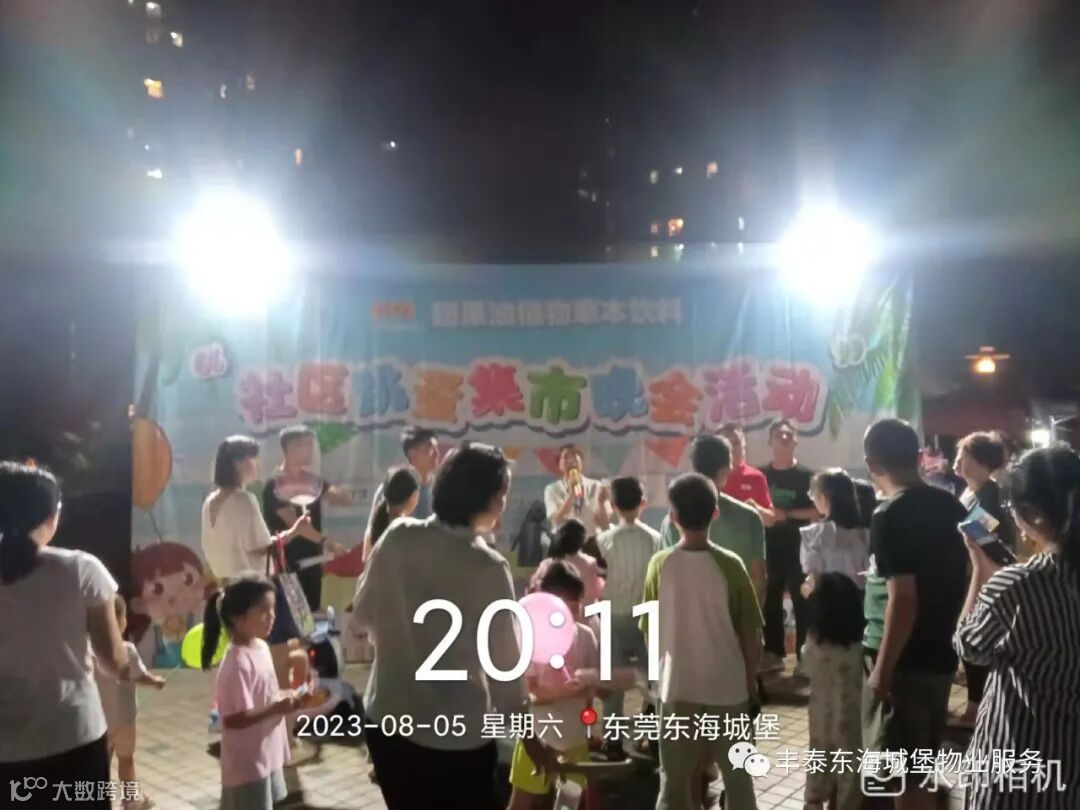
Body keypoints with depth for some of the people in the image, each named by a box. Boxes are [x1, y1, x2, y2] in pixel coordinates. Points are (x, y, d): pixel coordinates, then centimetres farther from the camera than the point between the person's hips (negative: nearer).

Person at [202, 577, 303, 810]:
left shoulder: (260, 647, 3)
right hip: (247, 762, -9)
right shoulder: (236, 664, -25)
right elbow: (233, 719, -26)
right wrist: (276, 709, -28)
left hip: (266, 755, 9)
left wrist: (284, 697, -1)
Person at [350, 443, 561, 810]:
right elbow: (504, 662, -12)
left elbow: (362, 617, 3)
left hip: (387, 721, 5)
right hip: (457, 736, -4)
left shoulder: (397, 537, -8)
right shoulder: (488, 568, -18)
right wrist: (531, 740, 1)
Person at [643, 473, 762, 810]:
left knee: (674, 782, 11)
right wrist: (751, 683, 8)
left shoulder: (659, 564, -9)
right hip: (728, 688, 0)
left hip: (677, 688, 1)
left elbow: (650, 631, -1)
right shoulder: (730, 564, -12)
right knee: (737, 778, 16)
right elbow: (750, 635, -7)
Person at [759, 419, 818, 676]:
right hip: (768, 548, 2)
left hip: (798, 548, -2)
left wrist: (788, 514, -15)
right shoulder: (761, 474, 6)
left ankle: (804, 657, 8)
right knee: (770, 602, 8)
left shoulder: (807, 476, -1)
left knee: (802, 602, 1)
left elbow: (818, 511, -6)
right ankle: (773, 654, 19)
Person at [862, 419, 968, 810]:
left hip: (903, 660, -8)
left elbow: (903, 600, -23)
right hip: (940, 654, 8)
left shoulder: (890, 516, -19)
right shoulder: (951, 506, 4)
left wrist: (882, 670, -17)